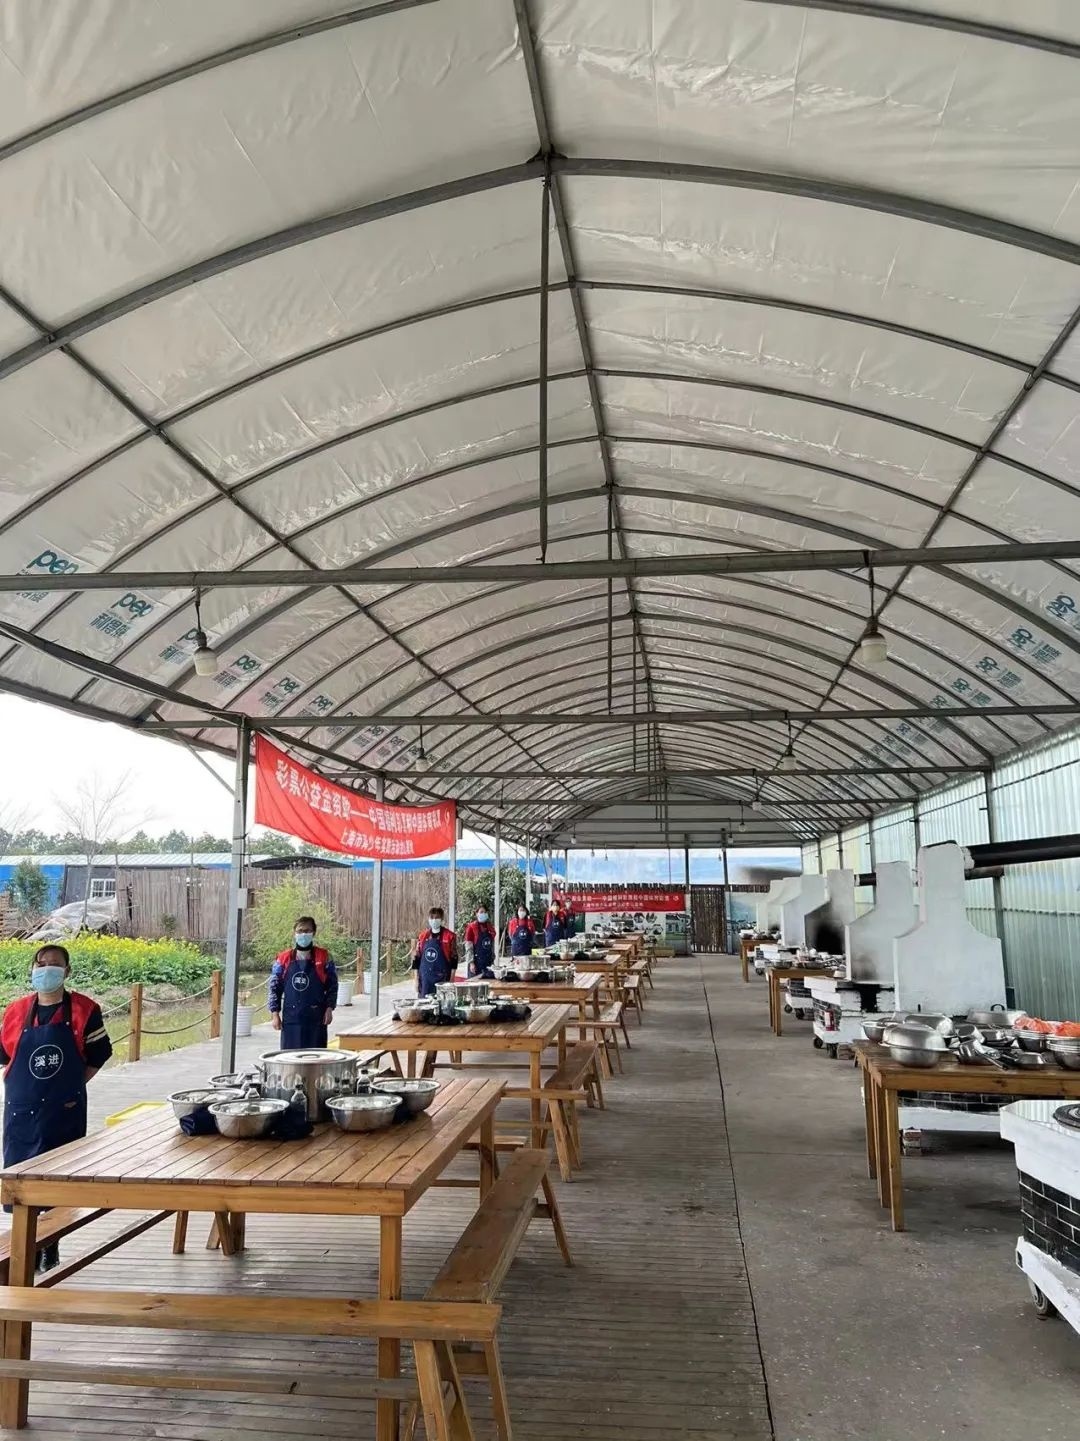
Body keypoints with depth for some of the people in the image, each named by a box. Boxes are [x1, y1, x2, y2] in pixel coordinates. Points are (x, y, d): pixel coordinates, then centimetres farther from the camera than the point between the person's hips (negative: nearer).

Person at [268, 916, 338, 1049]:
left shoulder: (323, 957, 2)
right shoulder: (284, 959, 4)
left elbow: (332, 985, 3)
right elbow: (274, 987, 5)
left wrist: (329, 1008, -5)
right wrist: (275, 1013, 0)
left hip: (316, 1018, -1)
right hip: (291, 1019, 1)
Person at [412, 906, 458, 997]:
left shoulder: (449, 936, -4)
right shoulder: (423, 936, 7)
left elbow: (454, 958, -4)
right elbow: (417, 957, 10)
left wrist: (451, 980, -8)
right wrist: (417, 980, 7)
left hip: (442, 979, -4)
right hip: (425, 980, 4)